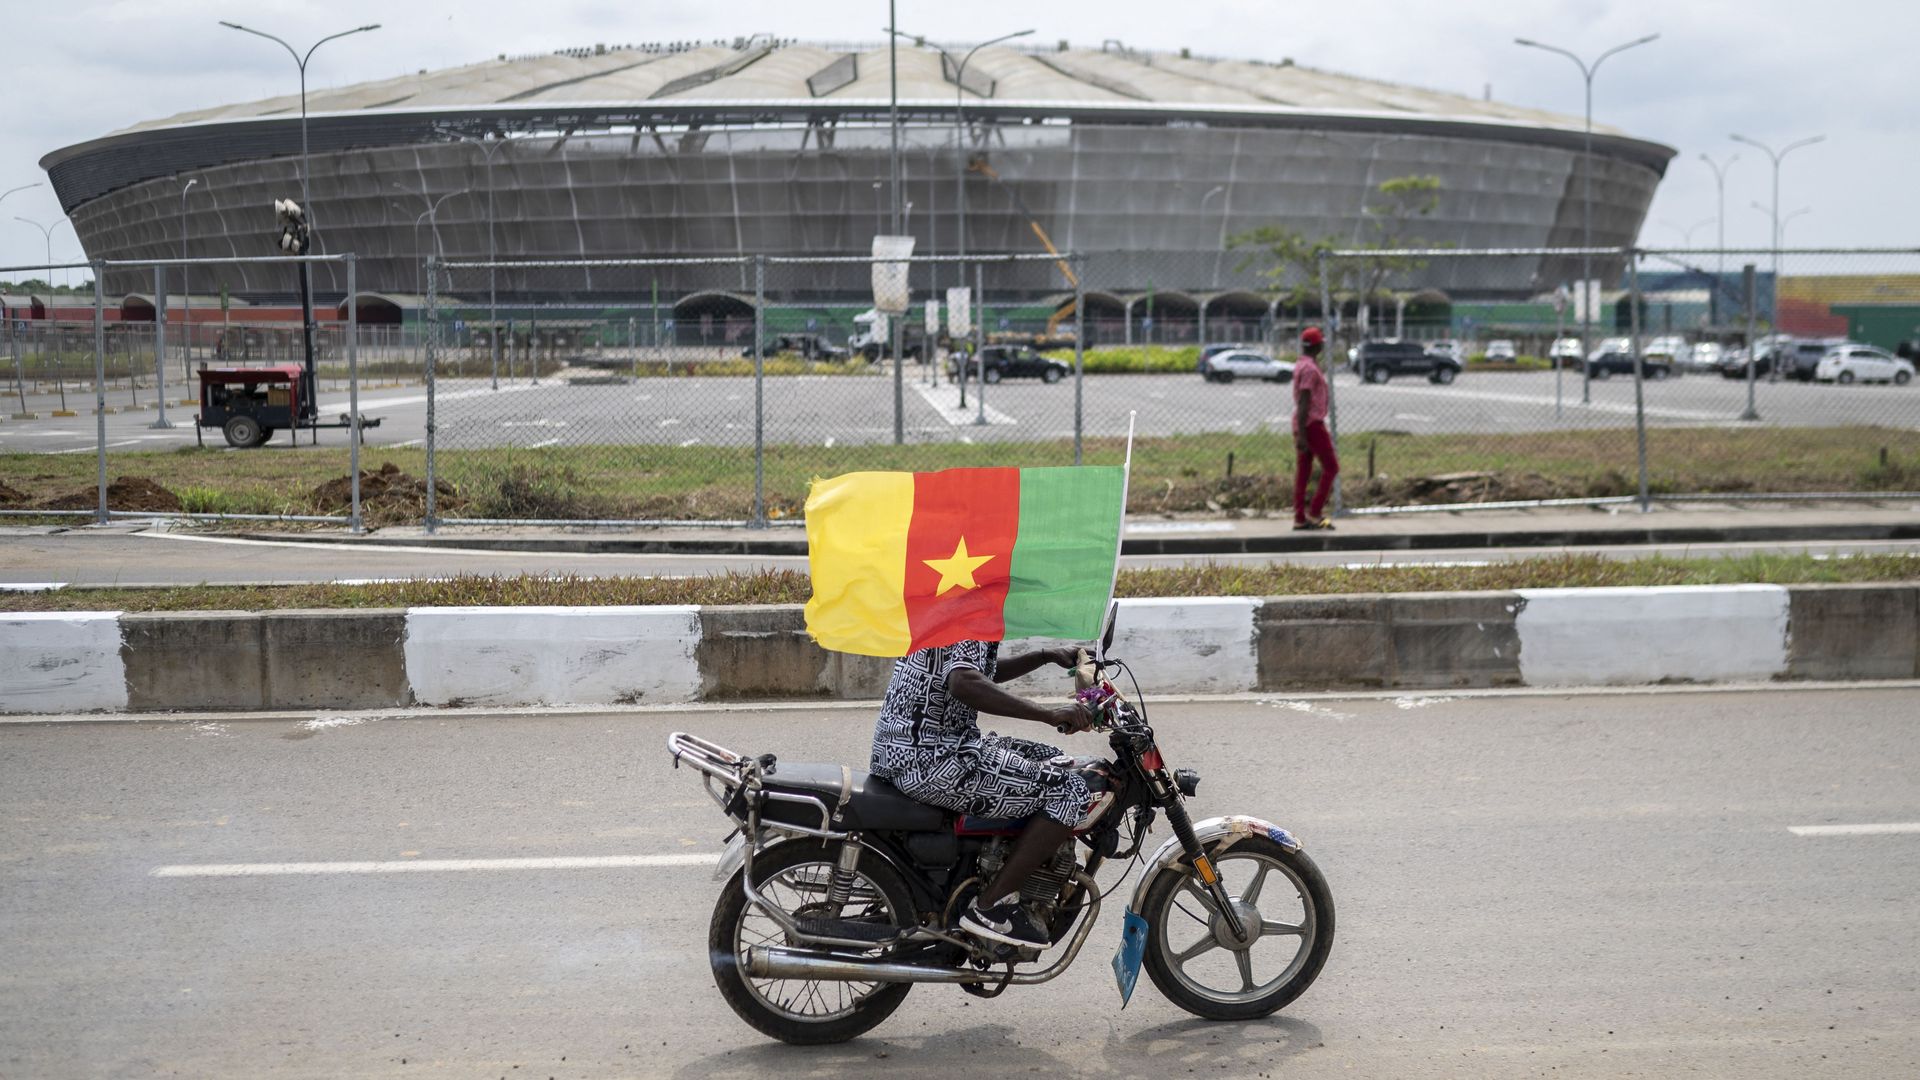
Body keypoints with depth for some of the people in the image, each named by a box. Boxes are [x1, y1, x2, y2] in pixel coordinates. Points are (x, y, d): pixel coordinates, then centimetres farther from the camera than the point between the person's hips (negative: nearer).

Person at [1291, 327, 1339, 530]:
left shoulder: (1301, 366, 16)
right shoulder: (1310, 369, -16)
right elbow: (1303, 403, -21)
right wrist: (1301, 435, -24)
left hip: (1303, 424, 10)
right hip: (1312, 424, -10)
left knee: (1303, 472, 8)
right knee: (1331, 467, -2)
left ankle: (1300, 519, 8)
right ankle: (1315, 512, -4)